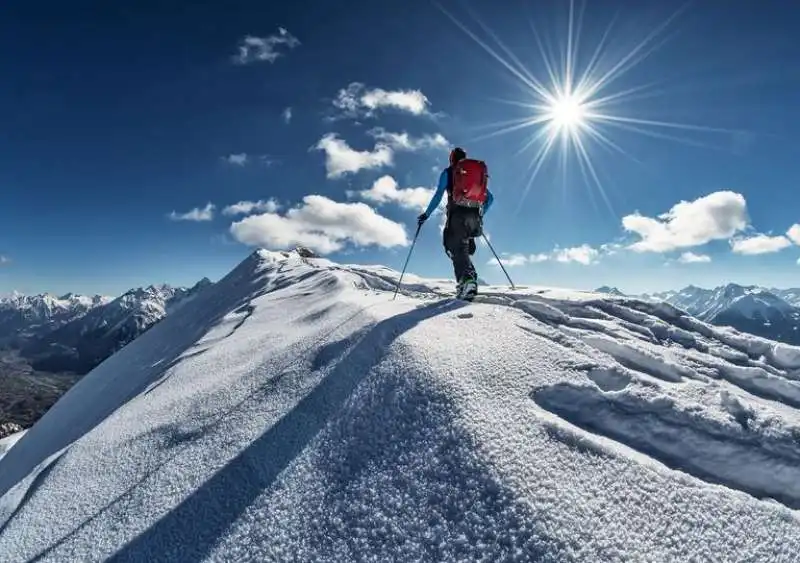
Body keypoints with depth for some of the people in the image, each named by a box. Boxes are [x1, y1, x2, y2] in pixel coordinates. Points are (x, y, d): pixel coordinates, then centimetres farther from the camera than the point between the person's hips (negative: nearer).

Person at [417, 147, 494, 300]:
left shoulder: (448, 172, 11)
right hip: (475, 216, 5)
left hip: (457, 215, -4)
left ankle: (466, 280, -33)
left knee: (455, 249, -9)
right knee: (463, 248, 17)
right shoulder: (479, 172, 25)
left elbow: (438, 195, 1)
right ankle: (469, 278, 2)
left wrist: (426, 214, 7)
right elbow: (490, 198, 22)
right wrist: (481, 215, 32)